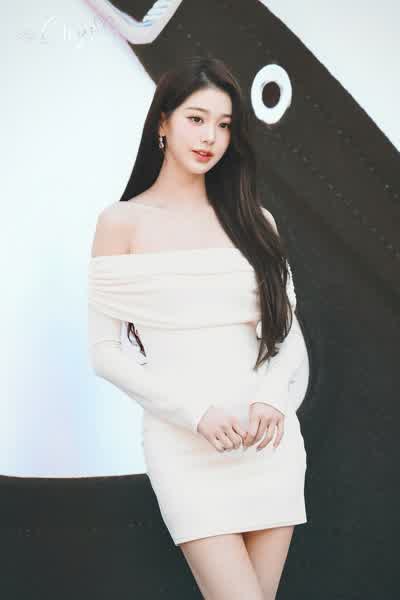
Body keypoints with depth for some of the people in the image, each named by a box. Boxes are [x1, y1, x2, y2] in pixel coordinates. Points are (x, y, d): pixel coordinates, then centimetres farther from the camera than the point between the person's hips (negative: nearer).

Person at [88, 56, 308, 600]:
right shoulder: (123, 223, 1)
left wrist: (270, 397, -9)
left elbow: (289, 333, 11)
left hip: (270, 438, 4)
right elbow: (104, 351, -3)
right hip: (186, 444, -3)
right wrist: (196, 412, -13)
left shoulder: (253, 220, 10)